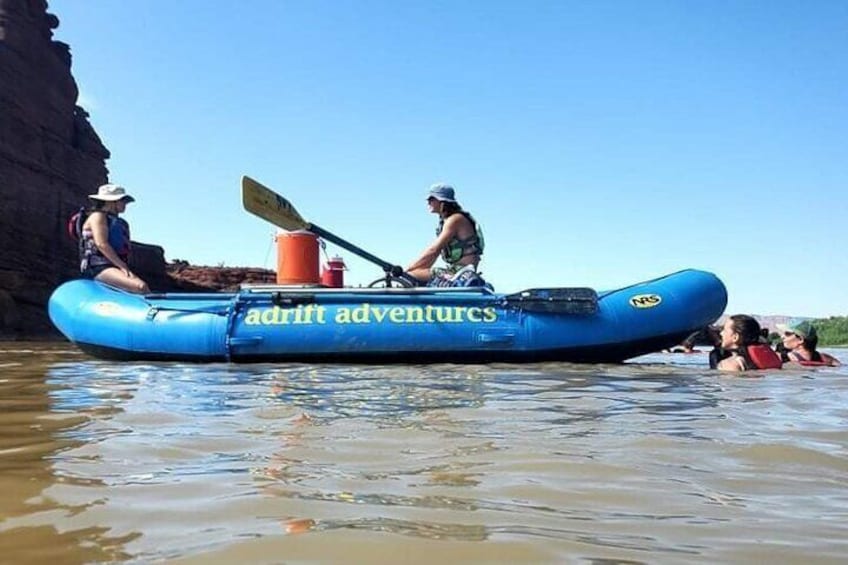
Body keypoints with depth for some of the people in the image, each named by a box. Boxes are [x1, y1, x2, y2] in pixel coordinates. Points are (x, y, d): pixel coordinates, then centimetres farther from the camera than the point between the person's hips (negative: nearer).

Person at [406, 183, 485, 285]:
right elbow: (434, 252, 17)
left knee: (409, 275, -19)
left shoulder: (455, 219, -12)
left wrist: (407, 270, -14)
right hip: (455, 270, 10)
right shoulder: (445, 221, 18)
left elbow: (433, 251, -18)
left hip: (463, 272, -10)